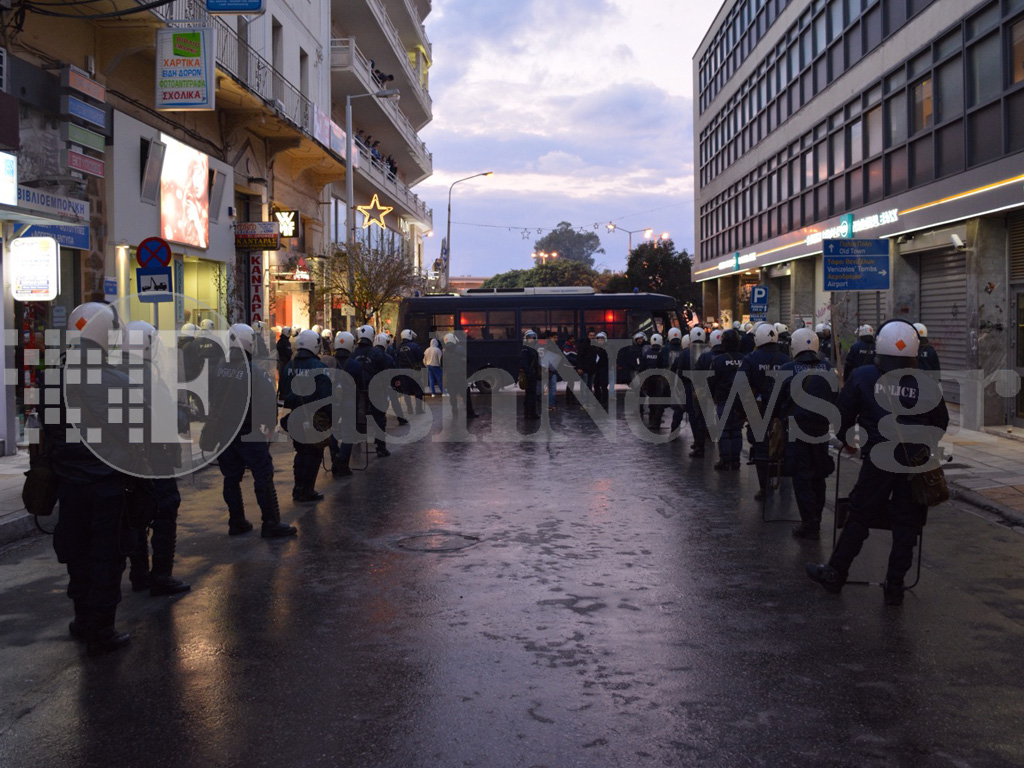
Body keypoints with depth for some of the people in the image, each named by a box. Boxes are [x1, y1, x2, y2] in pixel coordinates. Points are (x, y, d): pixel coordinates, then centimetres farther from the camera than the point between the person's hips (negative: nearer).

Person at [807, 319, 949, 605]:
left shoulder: (863, 377, -5)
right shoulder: (926, 384, -3)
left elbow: (843, 415, 2)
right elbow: (940, 424, 8)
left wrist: (846, 440, 21)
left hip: (878, 459, -1)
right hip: (914, 462, 1)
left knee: (859, 517, 11)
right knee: (906, 524, 10)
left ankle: (835, 573, 20)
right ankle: (894, 586, 16)